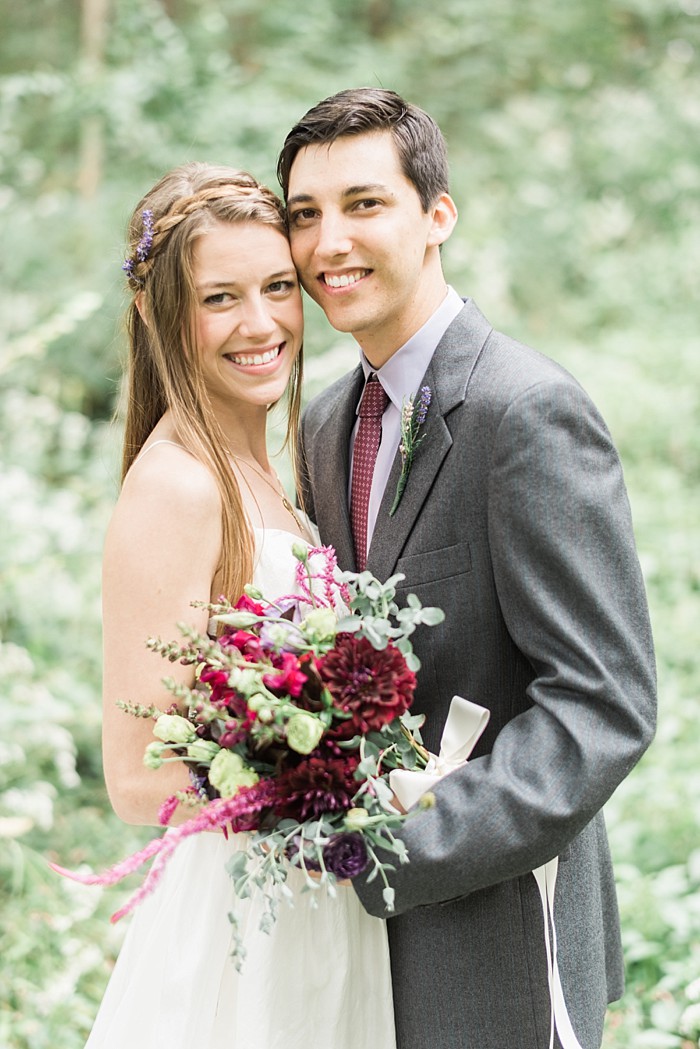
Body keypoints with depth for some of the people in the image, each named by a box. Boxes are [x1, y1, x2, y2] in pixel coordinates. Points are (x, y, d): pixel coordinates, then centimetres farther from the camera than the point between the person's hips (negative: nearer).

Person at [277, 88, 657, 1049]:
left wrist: (399, 843, -24)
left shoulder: (531, 410, -18)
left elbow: (605, 706, -21)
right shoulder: (327, 425, 8)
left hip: (496, 944, -7)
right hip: (367, 908, 7)